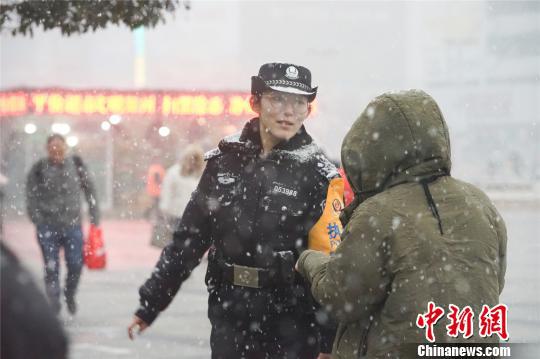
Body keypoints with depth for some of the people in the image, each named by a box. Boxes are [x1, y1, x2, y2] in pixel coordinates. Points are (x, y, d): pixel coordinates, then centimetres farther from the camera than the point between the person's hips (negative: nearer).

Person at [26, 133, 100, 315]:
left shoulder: (76, 165, 1)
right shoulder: (39, 169, -5)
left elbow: (89, 190, 8)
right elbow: (31, 197, -2)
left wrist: (94, 215, 4)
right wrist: (38, 220, -12)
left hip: (72, 225, 1)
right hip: (48, 228, -1)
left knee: (76, 265, 1)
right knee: (51, 268, 0)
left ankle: (70, 295, 29)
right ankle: (54, 305, 8)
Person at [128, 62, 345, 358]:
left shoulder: (318, 173, -7)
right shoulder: (225, 159, 4)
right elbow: (188, 238, 10)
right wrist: (149, 303, 9)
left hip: (292, 330, -4)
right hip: (229, 321, 4)